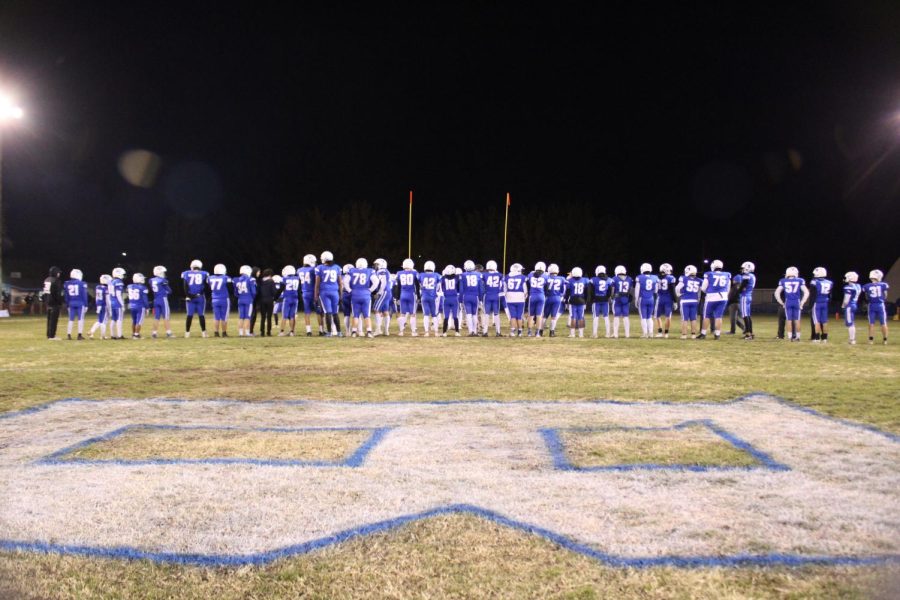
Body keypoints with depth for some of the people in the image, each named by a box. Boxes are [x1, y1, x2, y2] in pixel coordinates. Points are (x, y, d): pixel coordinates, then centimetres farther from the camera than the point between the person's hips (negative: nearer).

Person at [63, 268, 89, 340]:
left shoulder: (67, 284, 5)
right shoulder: (82, 284, -7)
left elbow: (66, 296, 10)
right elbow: (84, 295, -6)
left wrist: (67, 305, 17)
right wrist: (86, 305, 0)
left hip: (71, 304, 4)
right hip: (80, 303, -4)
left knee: (71, 319, 8)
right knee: (80, 319, 0)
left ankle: (68, 334, 7)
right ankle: (80, 335, -1)